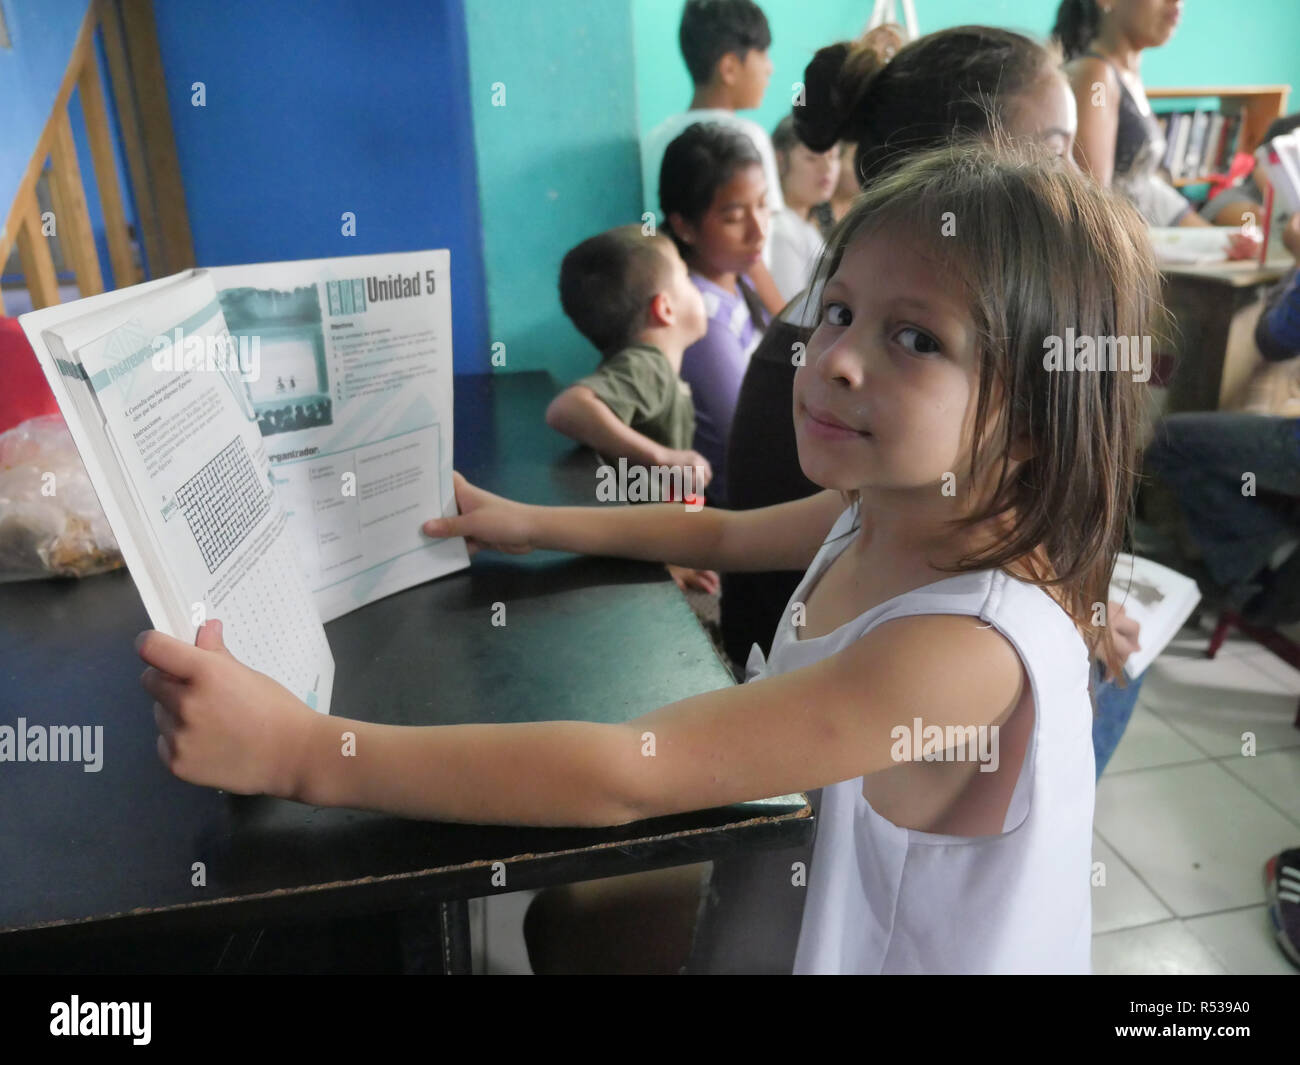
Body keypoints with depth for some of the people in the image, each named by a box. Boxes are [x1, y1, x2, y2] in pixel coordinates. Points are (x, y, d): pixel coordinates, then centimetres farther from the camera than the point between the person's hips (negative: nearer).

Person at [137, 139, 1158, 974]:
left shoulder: (968, 650, -35)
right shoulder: (878, 512, -11)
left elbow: (624, 777, -36)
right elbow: (727, 533, 8)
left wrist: (303, 750, -34)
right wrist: (530, 523, 8)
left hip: (879, 946, -6)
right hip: (812, 900, 6)